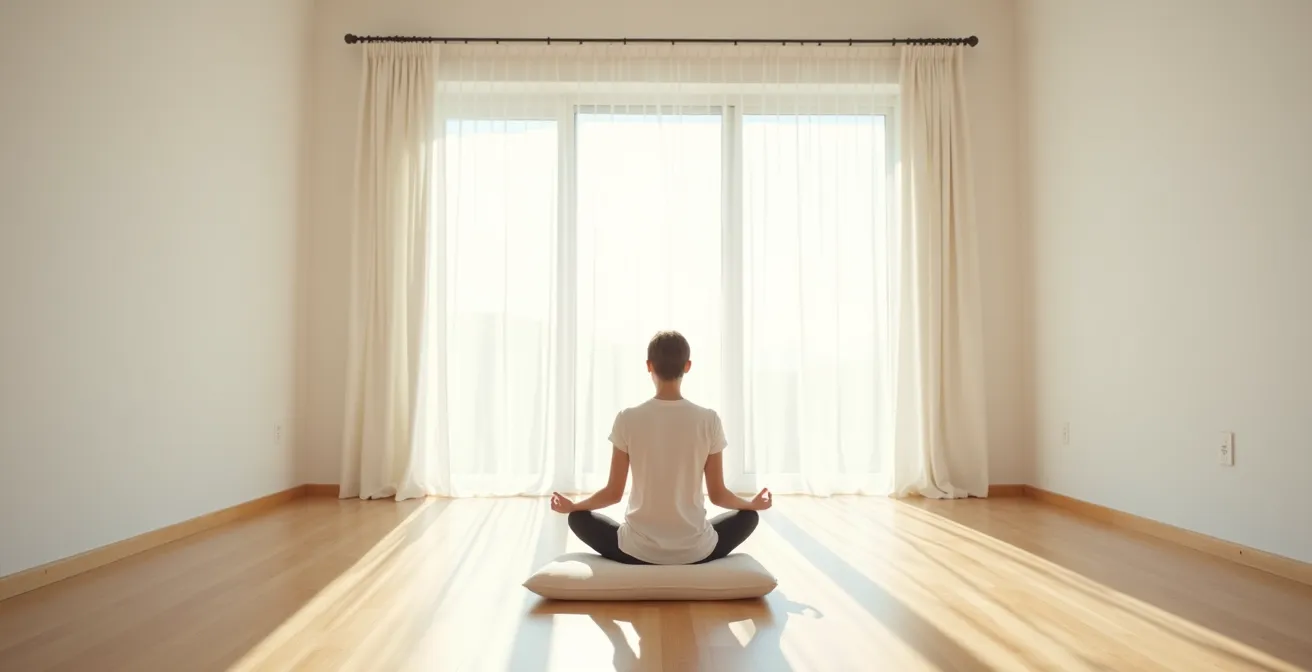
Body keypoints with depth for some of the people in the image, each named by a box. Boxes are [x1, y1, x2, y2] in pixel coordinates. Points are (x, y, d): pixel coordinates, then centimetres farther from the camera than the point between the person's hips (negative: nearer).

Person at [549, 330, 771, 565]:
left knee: (579, 518, 26)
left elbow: (613, 493, -2)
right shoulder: (709, 420, -8)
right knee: (748, 516, 28)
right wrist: (753, 503, 21)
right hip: (695, 551, 1)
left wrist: (572, 505, 18)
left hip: (638, 551, 0)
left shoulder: (627, 419, -8)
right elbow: (718, 495, 0)